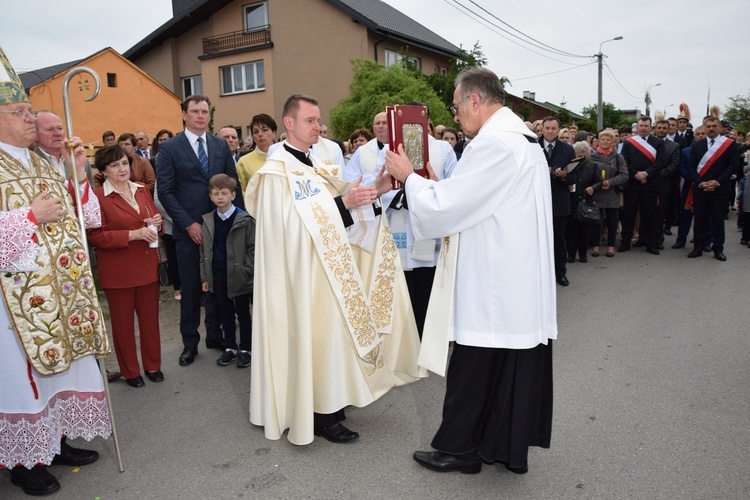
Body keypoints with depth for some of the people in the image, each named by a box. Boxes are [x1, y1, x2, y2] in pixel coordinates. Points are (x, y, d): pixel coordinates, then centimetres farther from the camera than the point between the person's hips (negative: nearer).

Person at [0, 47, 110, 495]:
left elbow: (76, 214, 14)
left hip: (63, 289, 7)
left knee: (64, 362, 14)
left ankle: (57, 439, 30)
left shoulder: (43, 163, 13)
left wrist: (79, 174, 1)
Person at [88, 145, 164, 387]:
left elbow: (154, 217, 20)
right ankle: (130, 371, 25)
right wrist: (133, 234, -22)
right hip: (118, 270, -5)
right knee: (123, 322, 10)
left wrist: (157, 221, -4)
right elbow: (96, 236, -14)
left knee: (150, 317, 13)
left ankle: (153, 365, 29)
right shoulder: (98, 197, -10)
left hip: (148, 266, 5)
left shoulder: (142, 190, 9)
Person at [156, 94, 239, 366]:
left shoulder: (221, 145, 9)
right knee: (190, 289, 6)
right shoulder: (169, 148, -2)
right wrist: (188, 224, -12)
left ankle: (215, 335, 25)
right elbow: (165, 191, -5)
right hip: (188, 230, -3)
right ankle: (190, 342, 21)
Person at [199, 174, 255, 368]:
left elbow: (253, 248, -9)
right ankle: (230, 347, 27)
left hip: (239, 276, -4)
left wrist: (246, 272, -13)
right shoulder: (208, 221, 4)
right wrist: (205, 277, 6)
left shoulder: (244, 219, -10)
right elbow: (204, 250, 9)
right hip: (217, 274, 4)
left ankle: (245, 349, 21)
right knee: (225, 313, 14)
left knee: (243, 313, 8)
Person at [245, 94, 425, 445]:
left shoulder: (313, 164, 14)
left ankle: (329, 402, 28)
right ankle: (319, 416, 11)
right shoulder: (277, 170, -12)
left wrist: (374, 191, -5)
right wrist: (344, 202, -27)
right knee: (312, 335, -3)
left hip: (326, 263, 8)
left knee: (329, 333, 14)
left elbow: (330, 211, 8)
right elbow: (299, 220, -23)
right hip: (301, 269, -8)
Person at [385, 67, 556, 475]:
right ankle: (511, 447, 27)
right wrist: (434, 185, 12)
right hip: (523, 281, 9)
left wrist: (409, 177, -1)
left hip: (492, 285, -9)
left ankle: (459, 448, 20)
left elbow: (442, 209, -16)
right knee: (515, 363, 14)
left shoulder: (492, 143, -18)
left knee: (473, 367, 4)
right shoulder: (524, 137, 13)